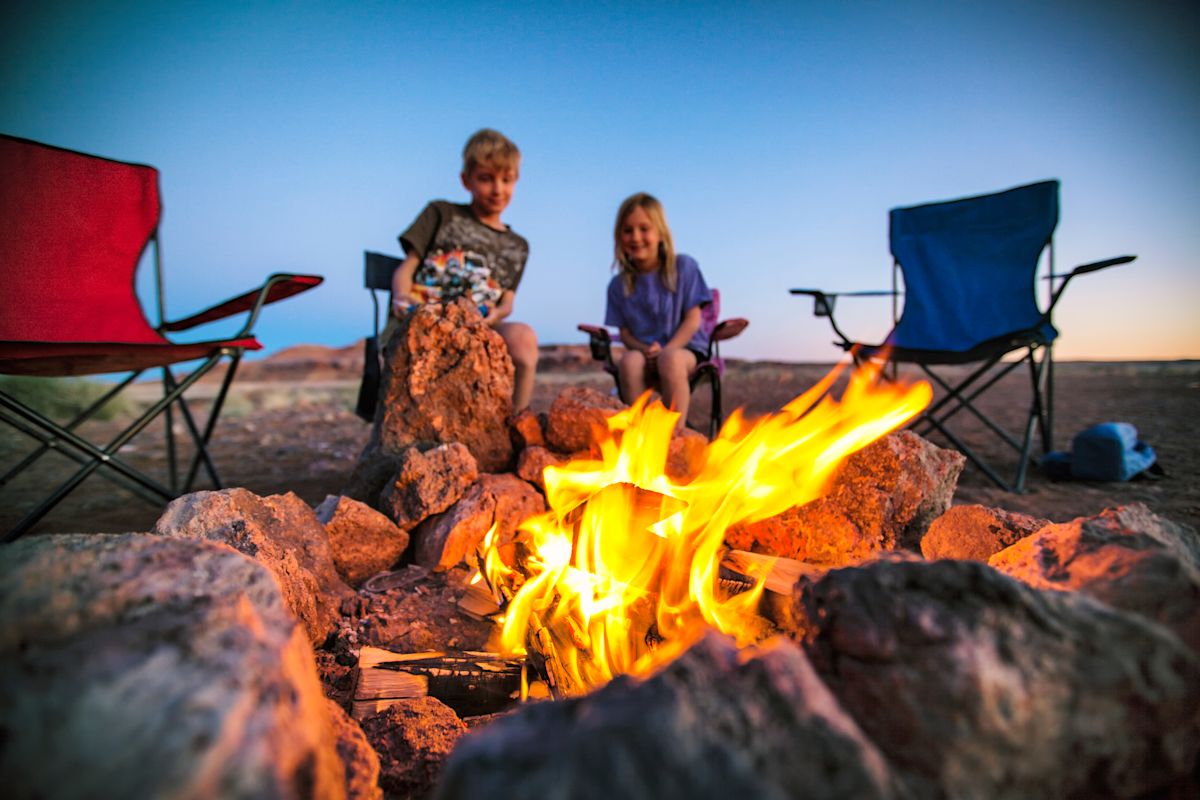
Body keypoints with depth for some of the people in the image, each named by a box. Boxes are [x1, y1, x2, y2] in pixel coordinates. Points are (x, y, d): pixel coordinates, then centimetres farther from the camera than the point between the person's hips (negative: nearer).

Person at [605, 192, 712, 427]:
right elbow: (625, 333, 5)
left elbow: (693, 320, -5)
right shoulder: (619, 285, 4)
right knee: (629, 361, -33)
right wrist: (644, 349, -17)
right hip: (643, 352, 2)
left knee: (671, 360, -37)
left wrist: (665, 351, -18)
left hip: (684, 348, -2)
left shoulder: (683, 267, -2)